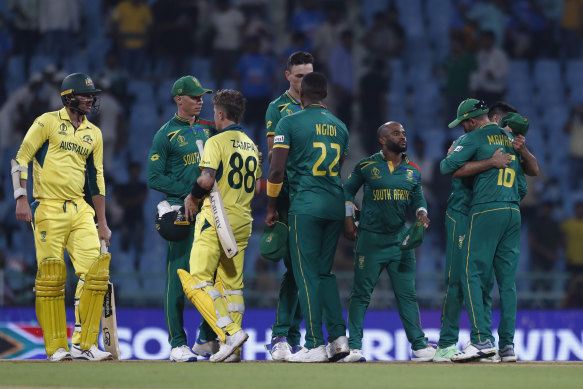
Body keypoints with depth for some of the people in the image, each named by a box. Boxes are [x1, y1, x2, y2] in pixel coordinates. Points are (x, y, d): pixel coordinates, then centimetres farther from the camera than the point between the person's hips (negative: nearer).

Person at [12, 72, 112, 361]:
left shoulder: (93, 134, 15)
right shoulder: (47, 123, -1)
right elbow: (20, 160, -4)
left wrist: (102, 223, 15)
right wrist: (21, 199, -14)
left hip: (80, 210, 5)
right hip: (48, 209, -5)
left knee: (95, 270, -7)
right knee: (51, 277, -6)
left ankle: (84, 344, -3)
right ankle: (56, 348, 1)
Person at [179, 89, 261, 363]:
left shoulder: (217, 142, -8)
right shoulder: (251, 146, 15)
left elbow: (207, 179, -19)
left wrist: (193, 197, -3)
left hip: (216, 219, -7)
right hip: (242, 220, 7)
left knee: (198, 281, -7)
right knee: (232, 282, 10)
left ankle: (230, 332, -21)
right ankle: (232, 350, 6)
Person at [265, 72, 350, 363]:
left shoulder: (290, 123, -4)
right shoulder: (340, 126, 13)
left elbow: (277, 170, -9)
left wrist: (271, 208, 1)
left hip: (305, 207, -5)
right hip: (335, 207, 5)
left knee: (307, 275, -2)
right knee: (325, 272, 15)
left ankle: (316, 345, -5)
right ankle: (339, 336, 6)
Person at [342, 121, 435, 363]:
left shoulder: (413, 171, 8)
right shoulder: (366, 166, -2)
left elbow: (418, 198, 17)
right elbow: (348, 190, 9)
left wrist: (421, 212, -4)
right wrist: (348, 220, 2)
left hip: (400, 240, 3)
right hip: (370, 239, -3)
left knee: (407, 294, 4)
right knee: (361, 294, -2)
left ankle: (419, 345, 6)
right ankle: (354, 347, 2)